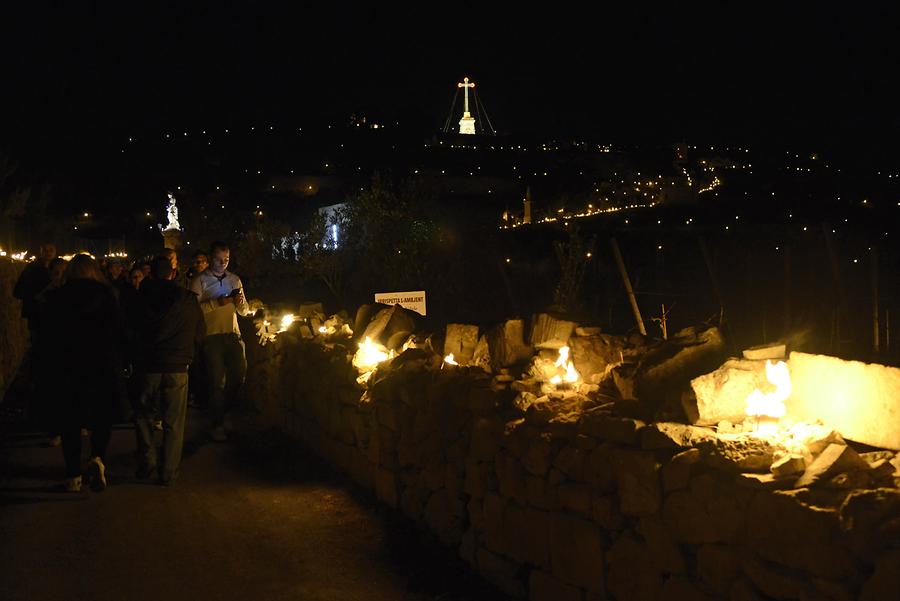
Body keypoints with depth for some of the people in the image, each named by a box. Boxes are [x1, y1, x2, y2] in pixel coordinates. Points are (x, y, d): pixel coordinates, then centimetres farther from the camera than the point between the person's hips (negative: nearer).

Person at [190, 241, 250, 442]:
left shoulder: (235, 280, 13)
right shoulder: (200, 280, -1)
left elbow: (244, 311, 13)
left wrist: (240, 303, -9)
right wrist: (217, 303, -22)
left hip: (232, 334, 4)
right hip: (211, 335, -4)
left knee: (239, 373, 2)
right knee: (217, 380, 0)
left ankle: (223, 409, 28)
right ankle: (217, 425, 13)